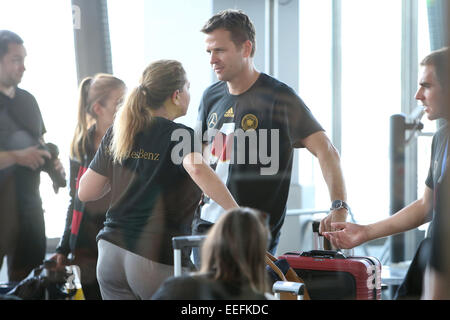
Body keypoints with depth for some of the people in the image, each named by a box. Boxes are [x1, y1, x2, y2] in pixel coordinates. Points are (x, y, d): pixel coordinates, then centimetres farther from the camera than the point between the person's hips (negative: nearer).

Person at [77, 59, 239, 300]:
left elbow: (85, 192, 11)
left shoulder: (115, 134, 10)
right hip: (159, 259, -6)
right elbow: (196, 169, -29)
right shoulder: (180, 136, -7)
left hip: (111, 251, 6)